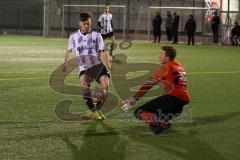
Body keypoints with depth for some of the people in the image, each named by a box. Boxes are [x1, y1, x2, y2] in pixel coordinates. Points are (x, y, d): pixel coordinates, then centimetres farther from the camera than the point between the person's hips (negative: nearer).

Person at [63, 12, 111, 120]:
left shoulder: (96, 35, 11)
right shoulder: (74, 36, 13)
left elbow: (102, 52, 10)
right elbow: (69, 52, 22)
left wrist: (108, 66, -4)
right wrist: (66, 64, 5)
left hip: (98, 65, 0)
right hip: (84, 68, 0)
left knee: (105, 85, -25)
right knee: (84, 82, -33)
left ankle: (97, 109, -5)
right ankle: (92, 111, -33)